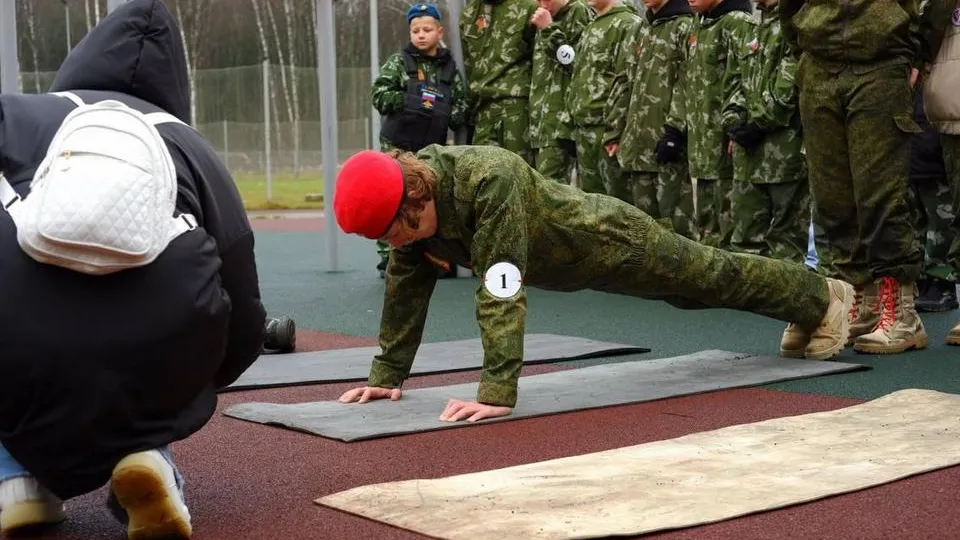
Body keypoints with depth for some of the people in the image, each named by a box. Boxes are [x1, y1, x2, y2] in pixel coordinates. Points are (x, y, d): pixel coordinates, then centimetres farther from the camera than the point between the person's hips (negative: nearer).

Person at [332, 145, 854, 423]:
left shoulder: (490, 180, -44)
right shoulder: (407, 202, -20)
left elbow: (502, 290, -47)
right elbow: (405, 285, -9)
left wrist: (497, 391, -49)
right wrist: (386, 372, -10)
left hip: (606, 239, -8)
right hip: (560, 259, 8)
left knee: (713, 276, 15)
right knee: (689, 293, 28)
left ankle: (822, 298, 43)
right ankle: (807, 306, 53)